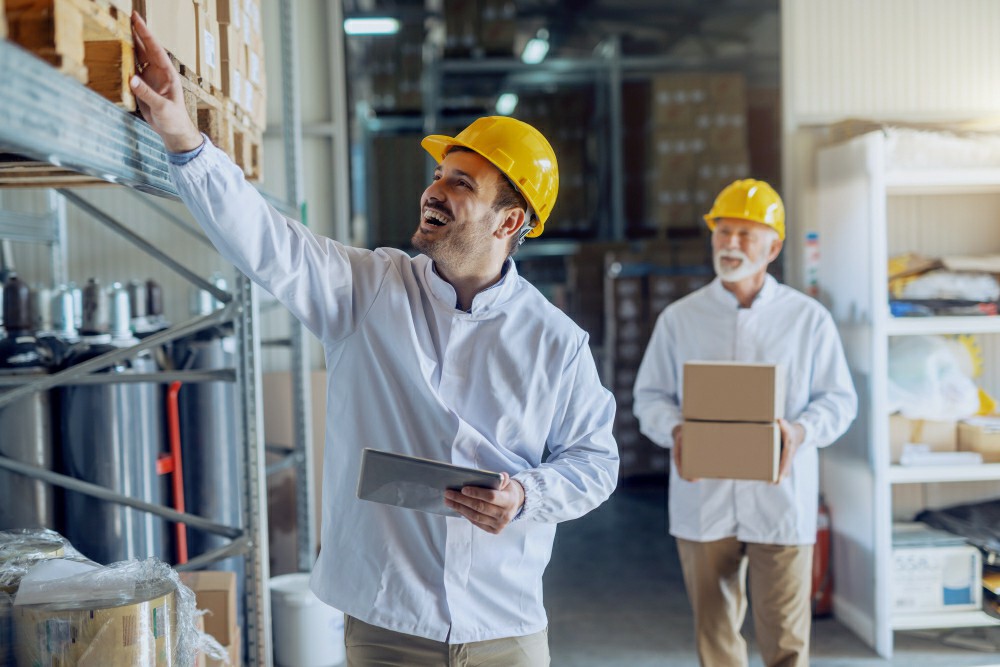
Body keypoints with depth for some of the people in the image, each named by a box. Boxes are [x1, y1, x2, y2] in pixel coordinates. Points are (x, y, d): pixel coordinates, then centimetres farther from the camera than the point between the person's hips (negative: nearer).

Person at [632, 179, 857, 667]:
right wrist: (674, 431, -12)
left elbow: (839, 399, 5)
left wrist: (800, 431, -15)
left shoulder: (809, 318, 4)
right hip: (702, 502, 2)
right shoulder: (679, 318, 7)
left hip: (781, 501, -1)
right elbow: (650, 394, 9)